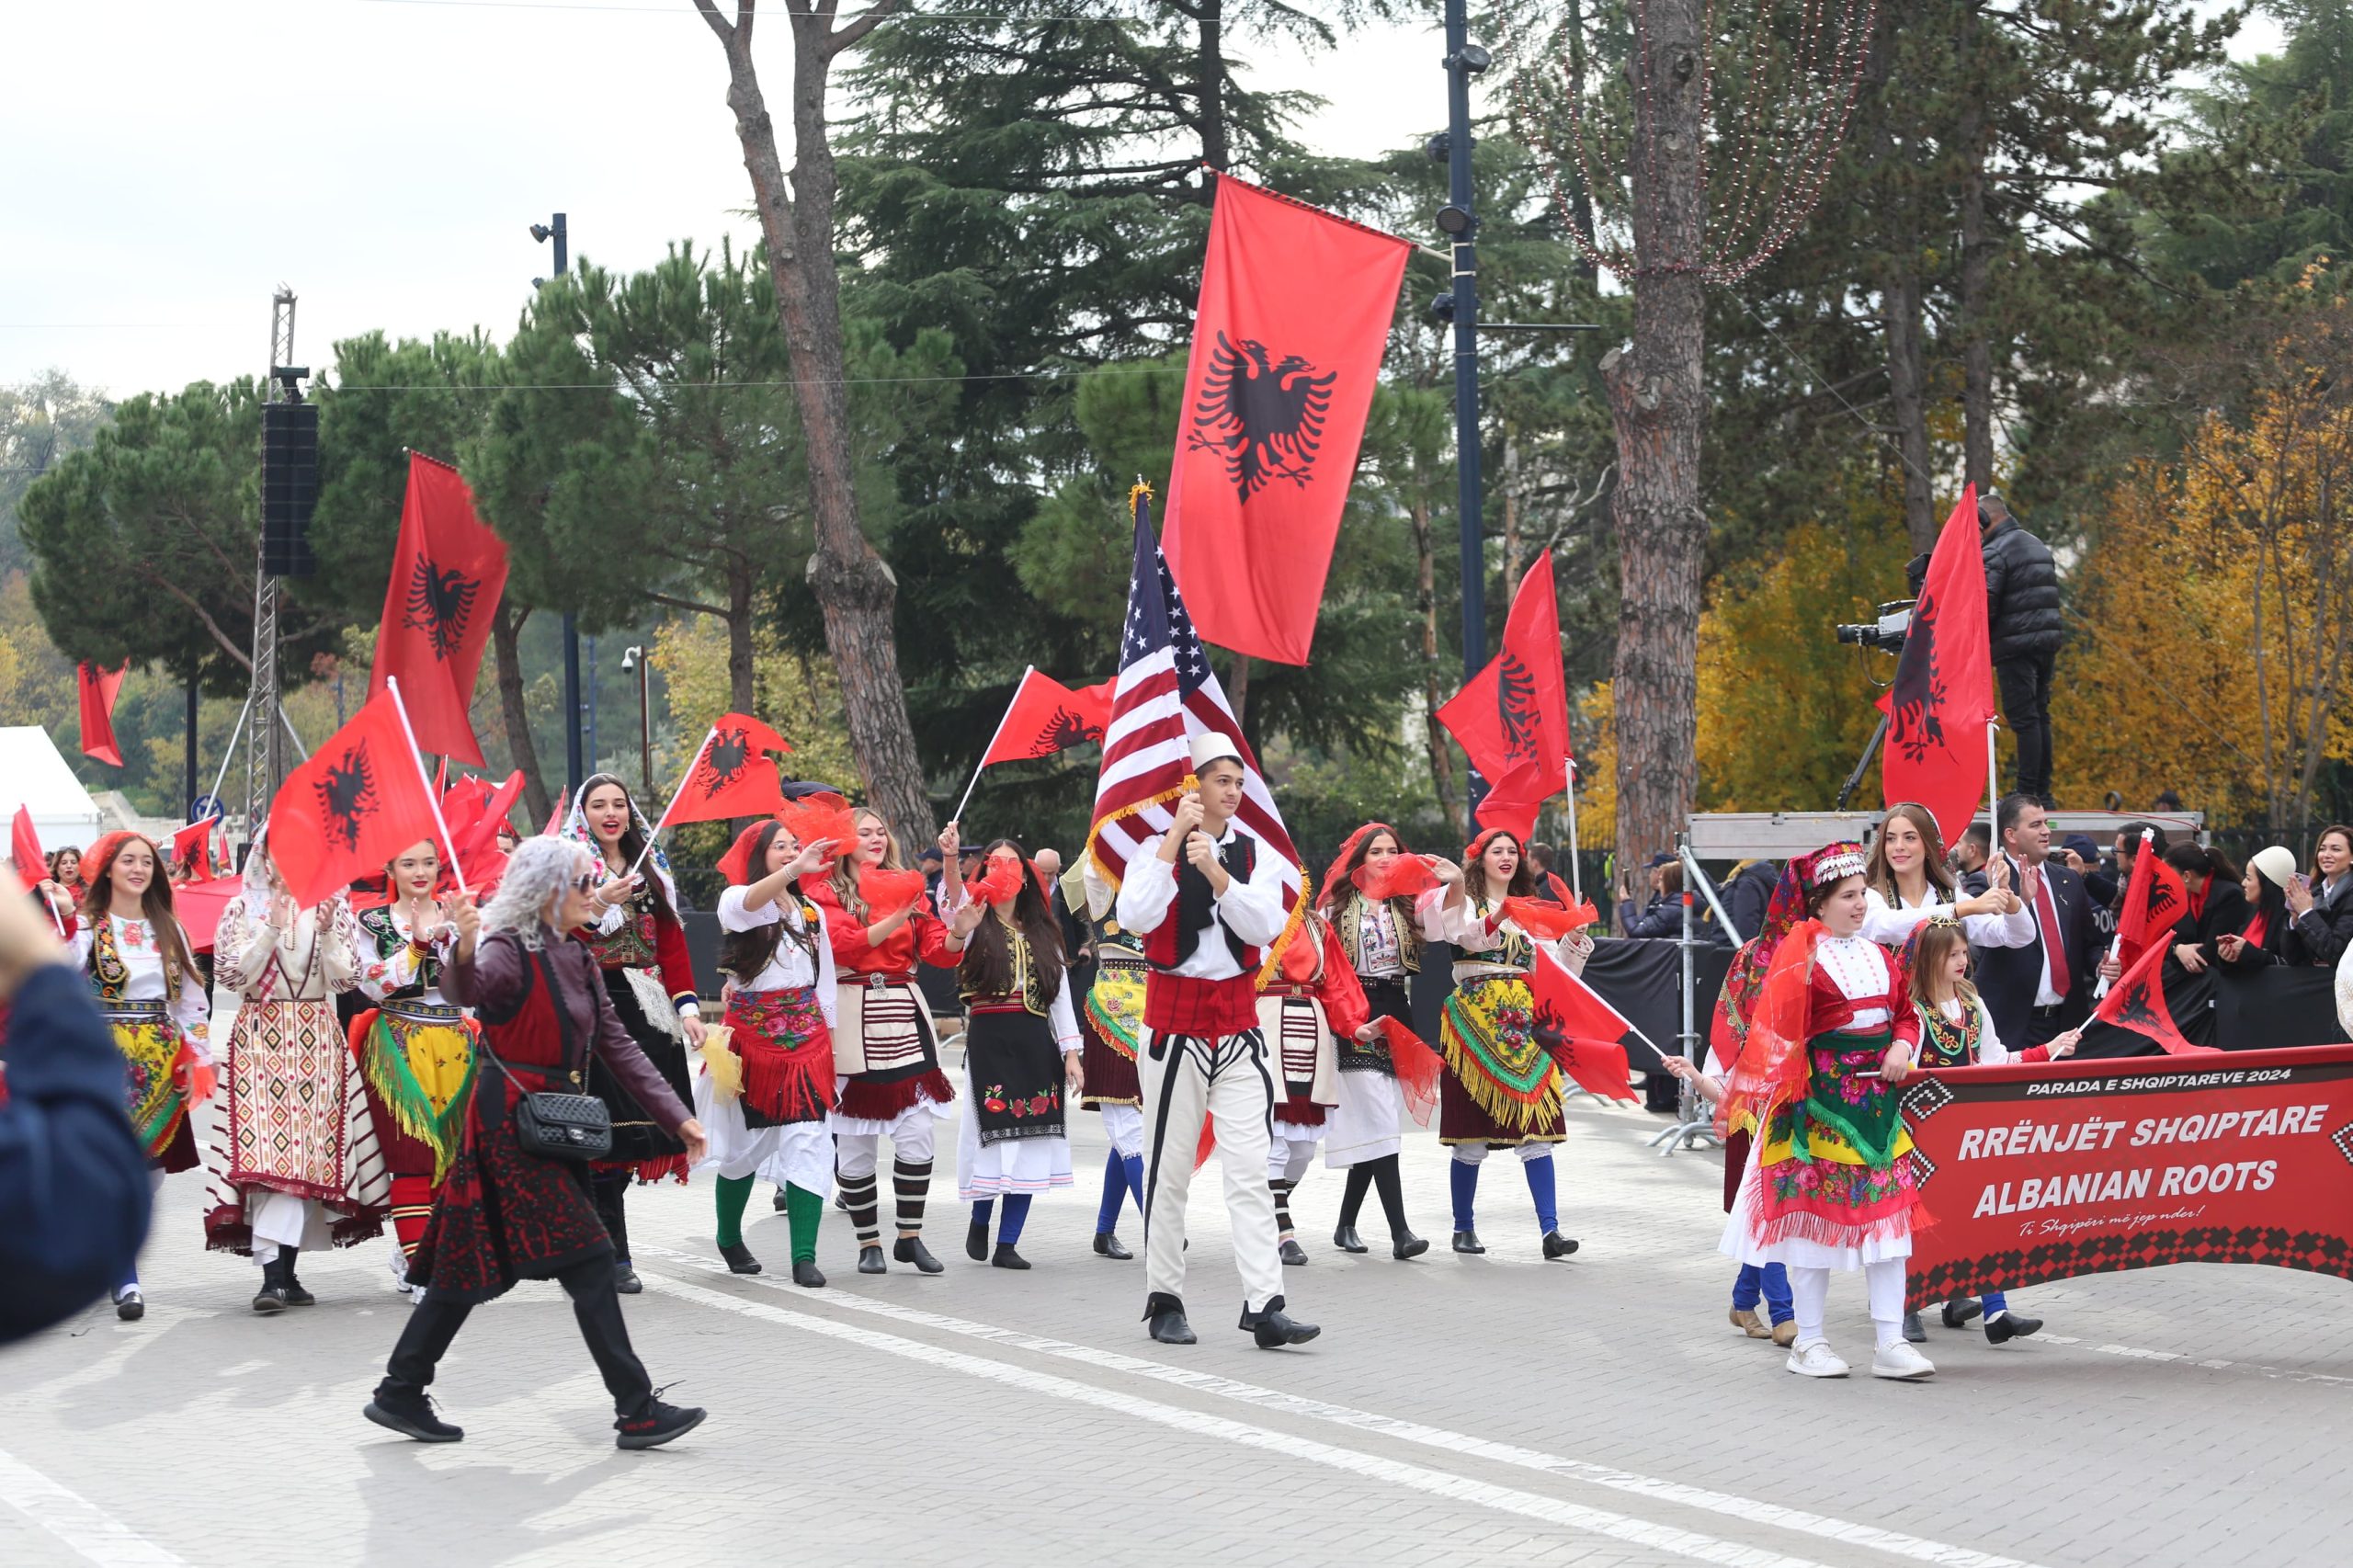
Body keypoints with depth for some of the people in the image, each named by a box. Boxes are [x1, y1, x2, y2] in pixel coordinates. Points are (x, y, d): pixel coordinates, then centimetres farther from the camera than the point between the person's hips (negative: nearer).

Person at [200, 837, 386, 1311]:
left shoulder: (331, 906, 8)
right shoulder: (243, 909, 5)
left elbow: (345, 978, 1)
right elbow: (231, 974, -5)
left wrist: (325, 931, -13)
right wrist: (271, 927, -12)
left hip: (317, 1041, 2)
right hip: (260, 1038, -2)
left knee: (306, 1150, 1)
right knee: (268, 1149, -14)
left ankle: (286, 1271, 11)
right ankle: (273, 1272, -20)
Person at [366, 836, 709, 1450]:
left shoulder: (580, 961, 14)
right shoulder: (511, 952, -12)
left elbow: (618, 1047, 16)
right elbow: (469, 990, -34)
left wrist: (676, 1118, 12)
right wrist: (464, 955, -57)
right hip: (511, 1121, -9)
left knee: (475, 1266, 14)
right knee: (589, 1262, -9)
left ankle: (400, 1394, 23)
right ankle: (636, 1411, -5)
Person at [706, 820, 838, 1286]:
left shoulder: (812, 911, 13)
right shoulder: (736, 902, -2)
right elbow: (748, 901, -28)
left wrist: (830, 1042, 12)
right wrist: (796, 869, -45)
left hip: (807, 1037, 3)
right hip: (751, 1034, -3)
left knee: (809, 1143, -9)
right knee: (742, 1142, 7)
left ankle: (804, 1256, -9)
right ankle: (729, 1238, 30)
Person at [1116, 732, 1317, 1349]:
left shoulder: (1257, 854, 7)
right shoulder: (1156, 849, 0)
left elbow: (1265, 926, -9)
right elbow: (1135, 917, -18)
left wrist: (1214, 869, -19)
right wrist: (1176, 838, -16)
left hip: (1239, 1027, 2)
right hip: (1174, 1023, -2)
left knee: (1251, 1170, -4)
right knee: (1169, 1169, 5)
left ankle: (1265, 1306, -7)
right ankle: (1164, 1301, 15)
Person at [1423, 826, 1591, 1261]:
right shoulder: (1462, 900, 2)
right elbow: (1470, 934, -21)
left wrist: (1575, 935, 1)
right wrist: (1500, 916, -37)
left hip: (1524, 1023, 4)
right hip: (1476, 1020, -4)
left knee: (1536, 1129, -5)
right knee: (1471, 1134, 1)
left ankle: (1550, 1229, -9)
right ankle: (1464, 1227, 13)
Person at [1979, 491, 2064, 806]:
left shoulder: (1996, 552, -11)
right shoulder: (2038, 546, 19)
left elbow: (1985, 605, -16)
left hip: (2017, 646, -9)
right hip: (2049, 639, 9)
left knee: (2023, 717, -8)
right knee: (2040, 714, 12)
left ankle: (2028, 792, -10)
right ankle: (2043, 791, 14)